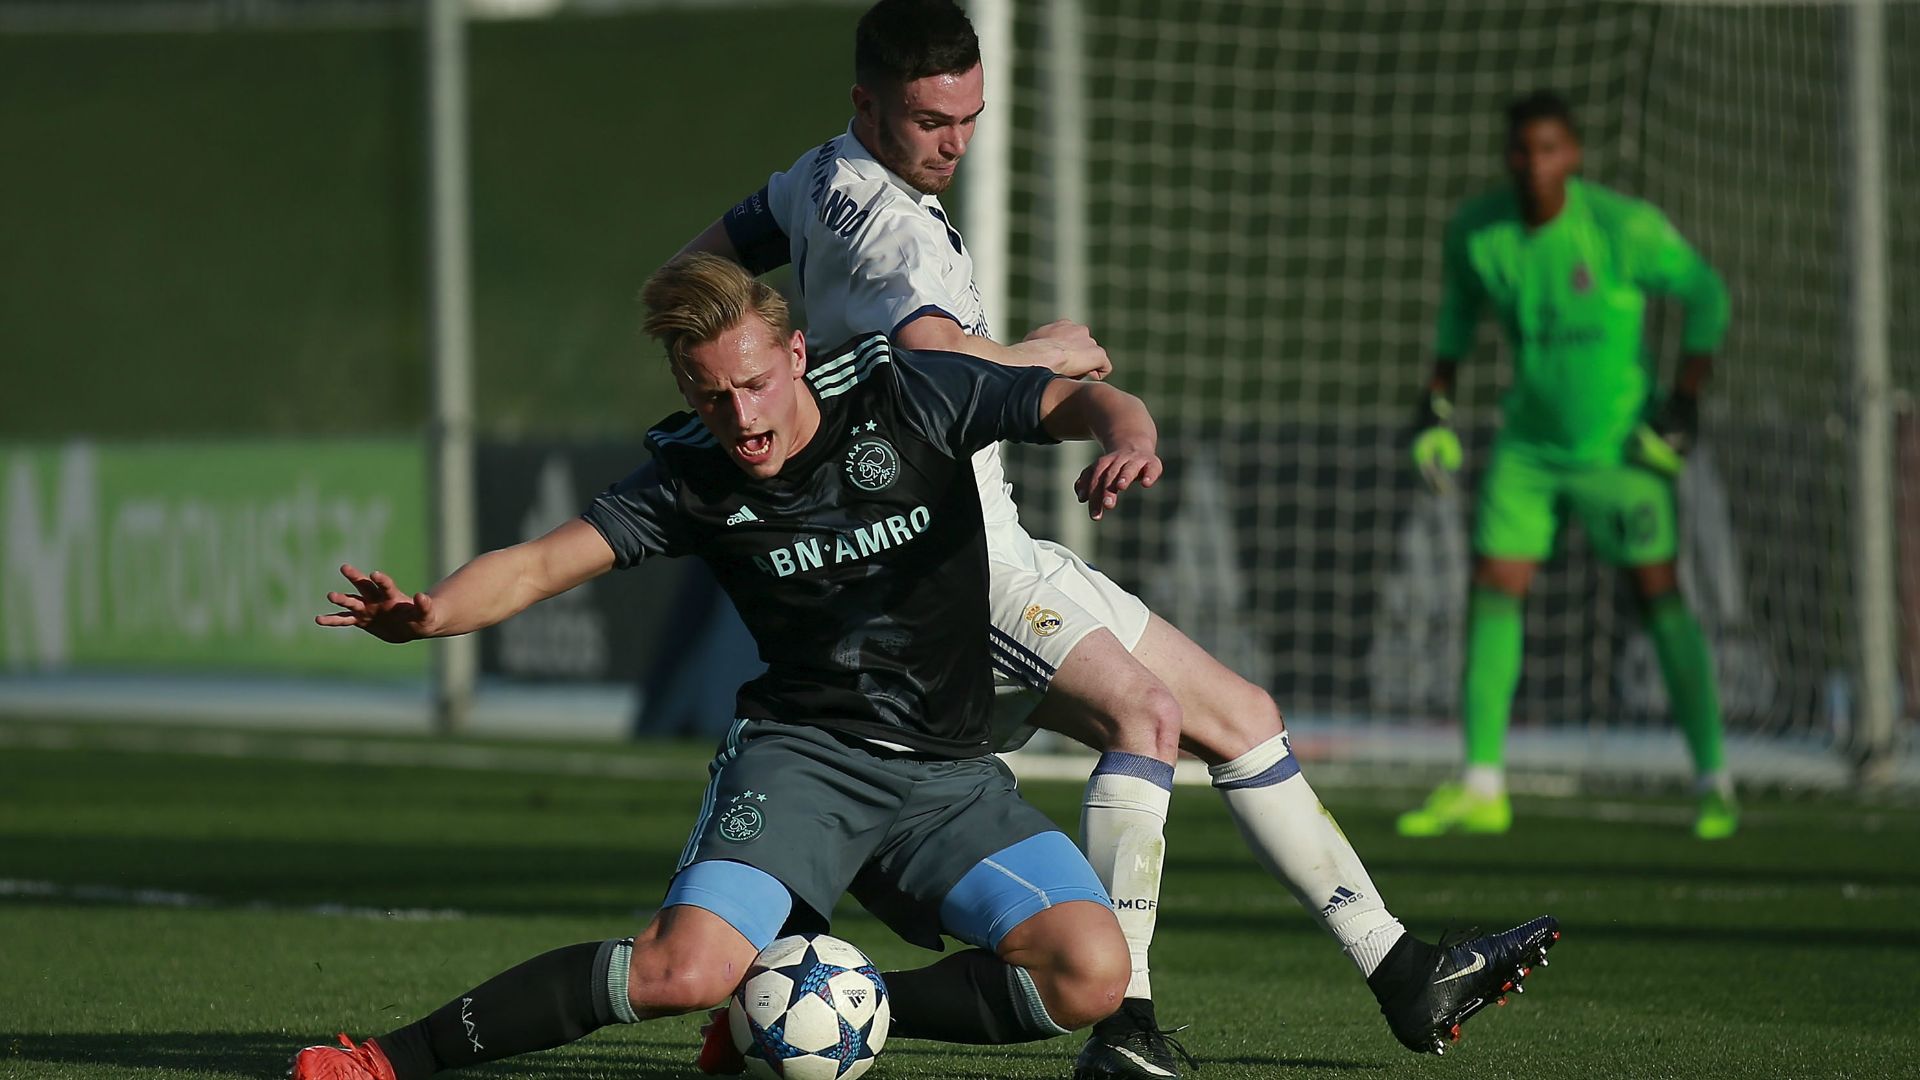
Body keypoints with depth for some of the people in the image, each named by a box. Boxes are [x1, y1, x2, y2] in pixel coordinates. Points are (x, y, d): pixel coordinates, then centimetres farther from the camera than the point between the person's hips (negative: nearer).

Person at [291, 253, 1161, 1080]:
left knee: (1090, 977, -20)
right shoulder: (693, 478, -3)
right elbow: (538, 566, -9)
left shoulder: (900, 396, -4)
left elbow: (1083, 403, -5)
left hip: (949, 774, 2)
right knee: (685, 969, -27)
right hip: (803, 754, -2)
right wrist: (422, 616, -30)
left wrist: (1125, 435, -30)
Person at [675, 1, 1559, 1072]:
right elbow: (937, 353, -36)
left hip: (996, 552, 11)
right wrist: (1043, 354, -18)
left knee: (1239, 714, 11)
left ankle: (1403, 975, 16)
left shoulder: (821, 181, 15)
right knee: (1146, 712, -31)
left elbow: (693, 275, 28)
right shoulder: (880, 219, -18)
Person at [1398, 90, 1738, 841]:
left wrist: (1685, 403, -9)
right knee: (1494, 590, -5)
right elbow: (1460, 303, 15)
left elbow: (1705, 293, -4)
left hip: (1618, 442, -4)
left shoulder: (1624, 228, -17)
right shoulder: (1476, 232, -6)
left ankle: (1713, 780, 4)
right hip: (1528, 445, 4)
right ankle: (1480, 787, 0)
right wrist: (1436, 404, 8)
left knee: (1658, 595, -6)